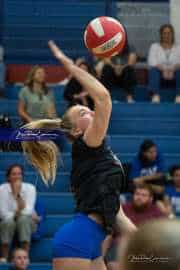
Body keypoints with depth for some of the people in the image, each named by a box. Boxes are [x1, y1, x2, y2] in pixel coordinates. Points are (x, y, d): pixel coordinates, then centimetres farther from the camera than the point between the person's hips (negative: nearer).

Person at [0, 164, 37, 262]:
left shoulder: (30, 188, -7)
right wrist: (14, 215, -29)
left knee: (23, 219, -35)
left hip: (26, 222, 0)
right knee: (9, 221, -35)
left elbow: (29, 210, -18)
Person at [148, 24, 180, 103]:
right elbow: (152, 63, -4)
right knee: (153, 70, -34)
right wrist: (163, 70, -23)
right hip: (159, 72, 0)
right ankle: (155, 96, -48)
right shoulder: (154, 46, 11)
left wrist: (172, 70, -25)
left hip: (173, 73, 0)